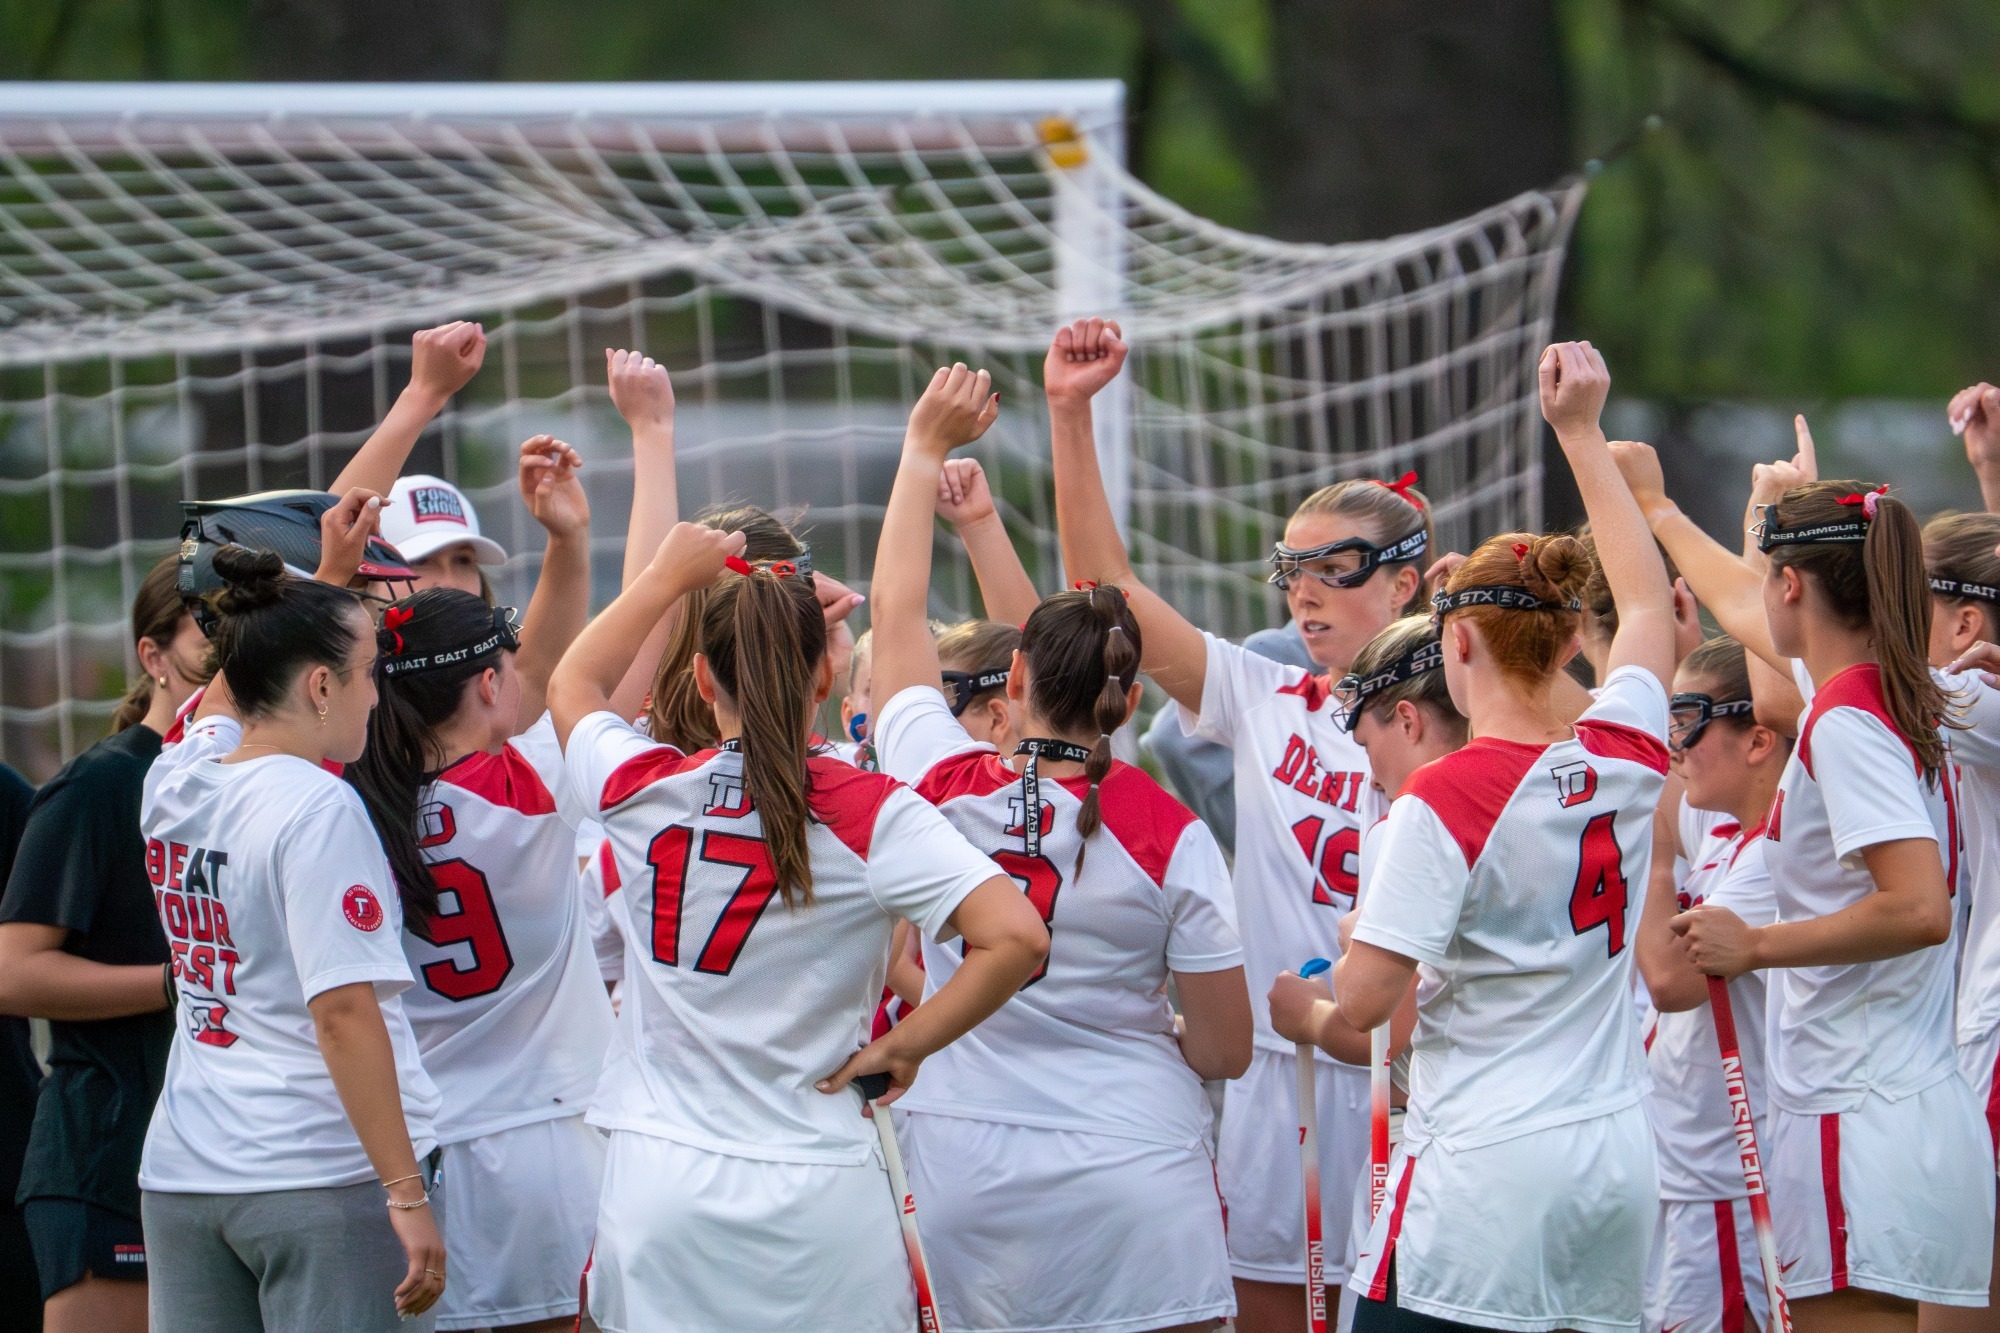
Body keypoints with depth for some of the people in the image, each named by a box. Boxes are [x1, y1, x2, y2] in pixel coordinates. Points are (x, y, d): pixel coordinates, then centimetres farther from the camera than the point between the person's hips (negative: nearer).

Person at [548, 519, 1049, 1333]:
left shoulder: (641, 791, -1)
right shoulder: (870, 814, -8)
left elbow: (573, 686, 22)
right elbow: (1017, 938, -18)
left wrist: (668, 576, 31)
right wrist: (904, 1046, -7)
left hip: (657, 1196, 2)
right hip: (816, 1200, -2)